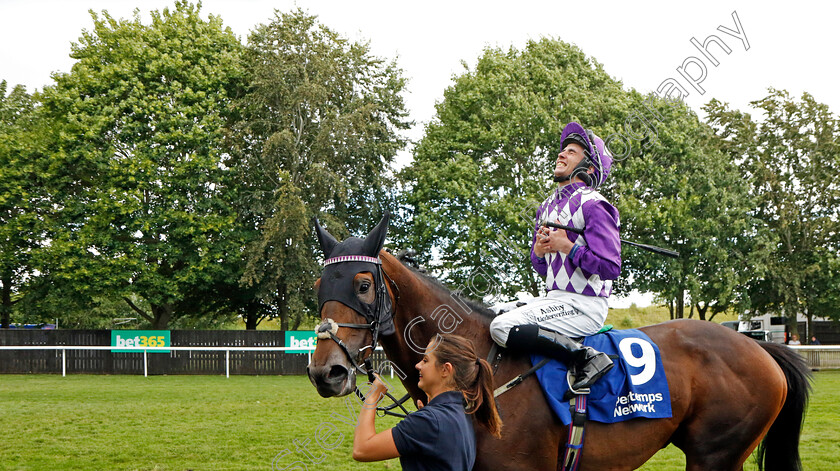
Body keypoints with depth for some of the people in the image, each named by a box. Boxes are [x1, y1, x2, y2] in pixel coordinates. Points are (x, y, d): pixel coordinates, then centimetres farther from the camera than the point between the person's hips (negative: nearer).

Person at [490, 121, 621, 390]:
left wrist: (567, 246, -17)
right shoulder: (548, 206, 16)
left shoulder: (593, 206, -11)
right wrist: (539, 250, -2)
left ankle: (587, 358, -22)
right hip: (555, 299, 10)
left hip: (584, 306, -10)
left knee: (503, 327, -26)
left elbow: (610, 267, -17)